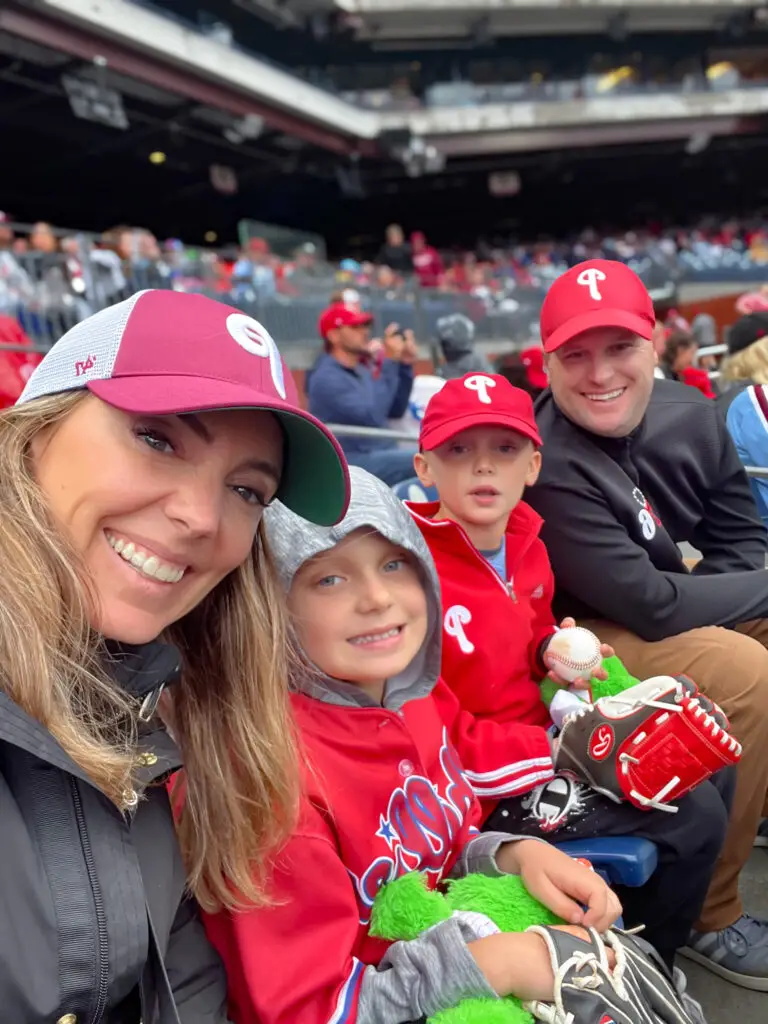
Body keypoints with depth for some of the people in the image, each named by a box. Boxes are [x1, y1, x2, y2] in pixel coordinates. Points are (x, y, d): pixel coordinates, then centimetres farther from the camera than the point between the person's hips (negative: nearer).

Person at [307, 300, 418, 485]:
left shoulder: (362, 370, 16)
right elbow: (372, 416, -23)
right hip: (355, 464, -10)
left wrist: (405, 366, 5)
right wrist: (390, 362, -19)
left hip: (383, 455, 10)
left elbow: (395, 411, 17)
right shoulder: (326, 378, -12)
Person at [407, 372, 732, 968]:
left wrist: (555, 652, -5)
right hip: (479, 791, -9)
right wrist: (556, 751, -20)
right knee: (694, 816, -13)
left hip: (541, 733, 9)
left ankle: (657, 929, 33)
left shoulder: (524, 541, 1)